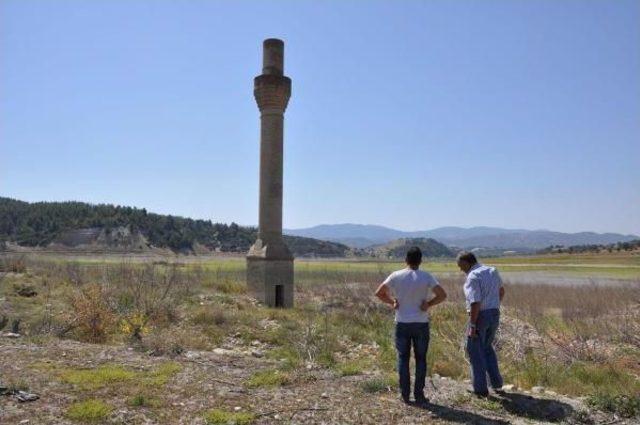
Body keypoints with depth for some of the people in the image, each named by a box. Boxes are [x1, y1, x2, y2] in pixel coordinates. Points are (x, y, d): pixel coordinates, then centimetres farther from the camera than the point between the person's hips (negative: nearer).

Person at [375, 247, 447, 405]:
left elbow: (379, 293, -2)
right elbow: (442, 295, -11)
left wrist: (392, 302, 5)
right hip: (421, 324, 0)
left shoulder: (396, 276, -4)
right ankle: (419, 395, 13)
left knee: (403, 358, 10)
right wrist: (429, 304, -3)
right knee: (421, 359, 10)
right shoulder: (426, 277, -6)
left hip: (402, 324, 1)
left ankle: (405, 395, 14)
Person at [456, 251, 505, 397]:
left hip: (479, 316, -8)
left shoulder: (472, 277, -19)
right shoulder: (492, 271, 6)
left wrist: (472, 326, -19)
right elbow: (501, 291, 22)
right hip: (494, 315, 8)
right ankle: (496, 383, 24)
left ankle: (480, 389, 11)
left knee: (475, 351, 6)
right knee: (487, 348, 24)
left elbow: (475, 303, -25)